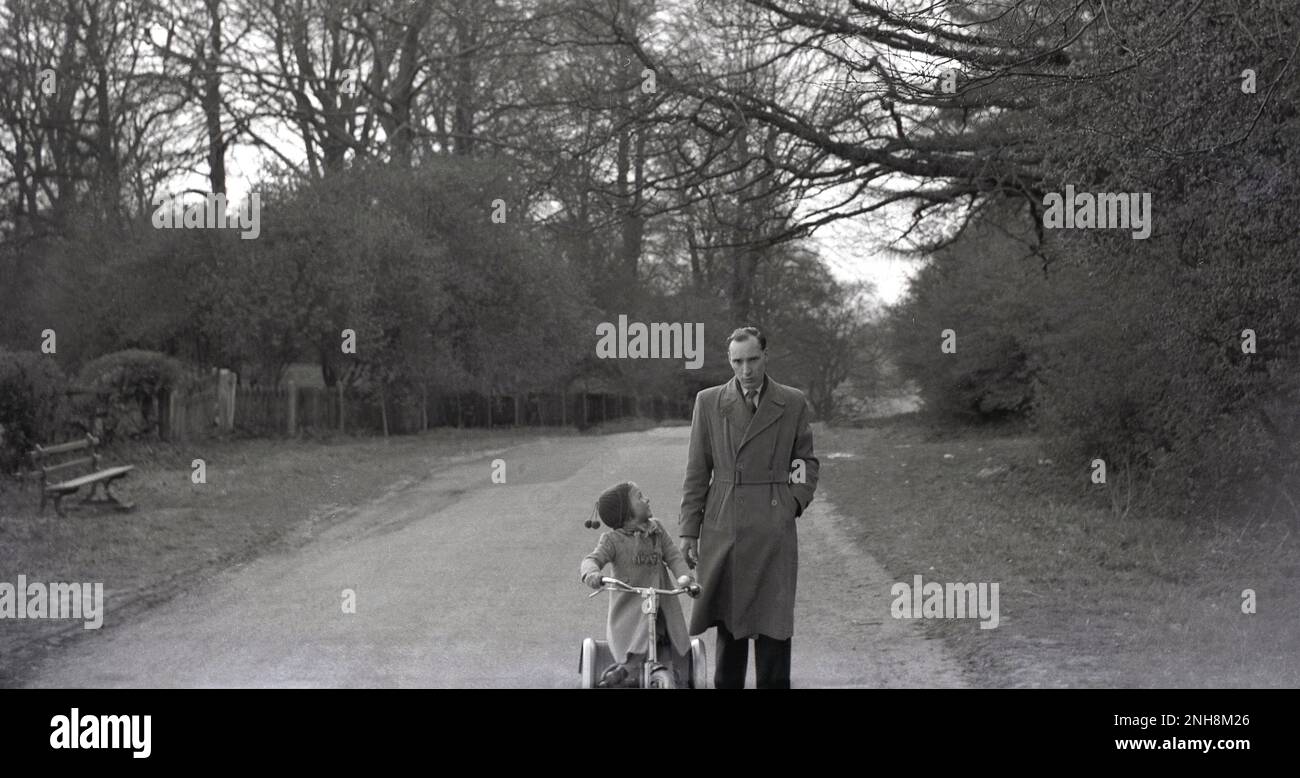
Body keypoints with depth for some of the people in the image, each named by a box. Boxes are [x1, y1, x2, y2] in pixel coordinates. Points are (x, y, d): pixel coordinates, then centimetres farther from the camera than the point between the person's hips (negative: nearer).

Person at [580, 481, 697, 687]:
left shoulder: (657, 530, 7)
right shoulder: (613, 539, -5)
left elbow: (673, 557, 2)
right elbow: (591, 560, -17)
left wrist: (685, 576, -20)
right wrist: (591, 573, -43)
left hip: (663, 607, 4)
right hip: (629, 612, -4)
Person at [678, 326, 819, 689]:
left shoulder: (794, 403, 4)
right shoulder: (708, 401, 6)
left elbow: (807, 462, 13)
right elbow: (697, 472, 7)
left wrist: (794, 502, -1)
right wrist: (689, 529, 4)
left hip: (773, 528, -1)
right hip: (723, 527, 1)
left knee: (773, 622, -3)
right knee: (728, 620, 9)